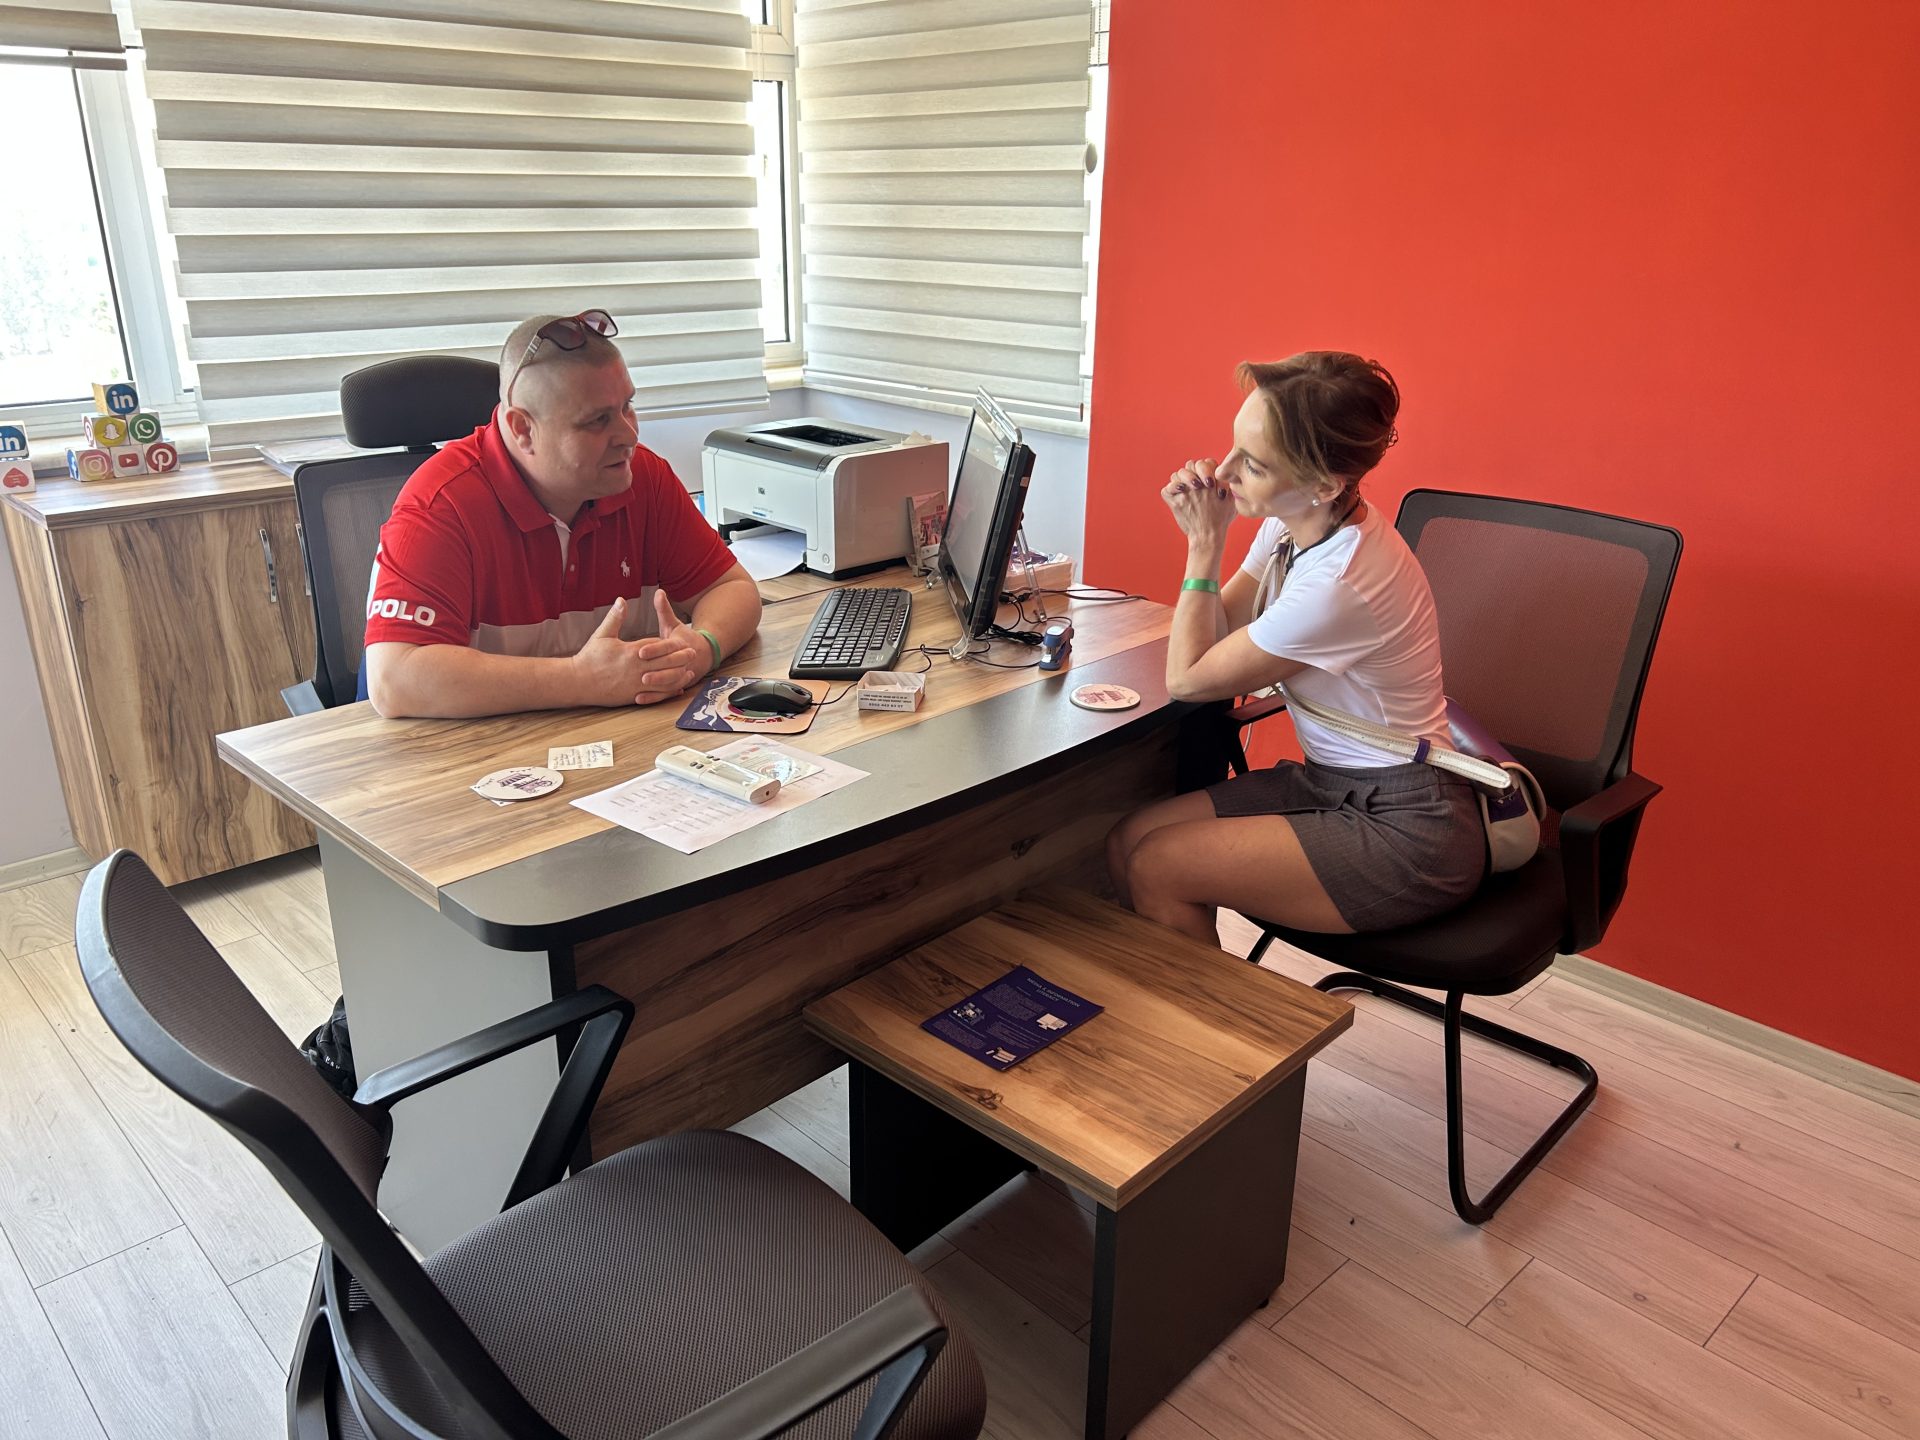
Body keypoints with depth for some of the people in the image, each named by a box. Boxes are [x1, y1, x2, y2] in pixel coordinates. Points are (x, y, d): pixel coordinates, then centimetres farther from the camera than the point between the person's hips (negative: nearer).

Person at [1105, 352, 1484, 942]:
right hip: (1333, 784, 9)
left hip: (1407, 831, -8)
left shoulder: (1339, 584, -29)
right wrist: (1204, 534, -10)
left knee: (1155, 869, -15)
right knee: (1126, 842, -3)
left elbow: (1186, 680, -16)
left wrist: (1205, 544, -12)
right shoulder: (1292, 524, -3)